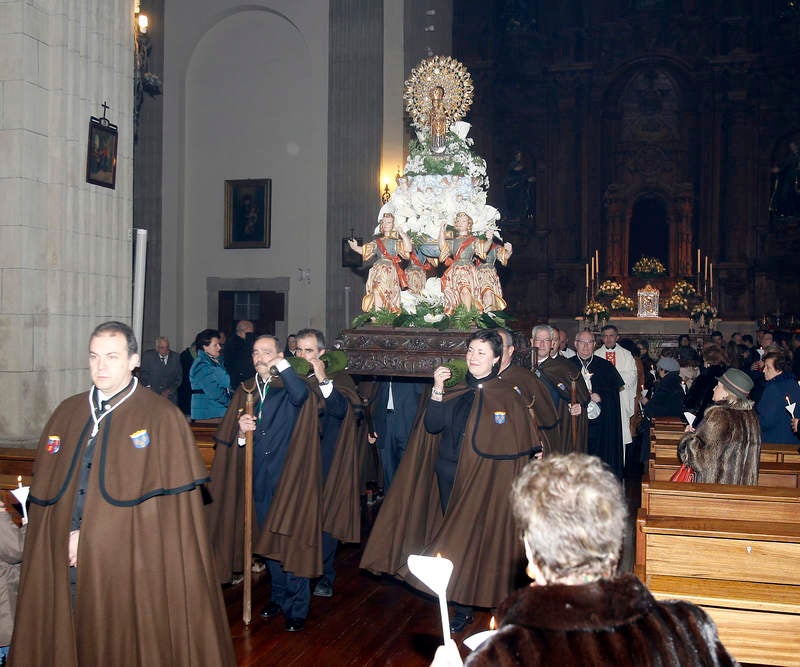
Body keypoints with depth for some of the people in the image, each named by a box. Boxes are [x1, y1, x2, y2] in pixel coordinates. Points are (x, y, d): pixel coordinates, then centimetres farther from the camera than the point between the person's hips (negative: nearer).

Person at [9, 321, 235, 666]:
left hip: (132, 565, -4)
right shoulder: (67, 414, 11)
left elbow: (167, 500, -10)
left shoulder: (162, 418, -5)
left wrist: (94, 536, -12)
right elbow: (45, 490, 11)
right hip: (65, 563, 5)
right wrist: (66, 538, -5)